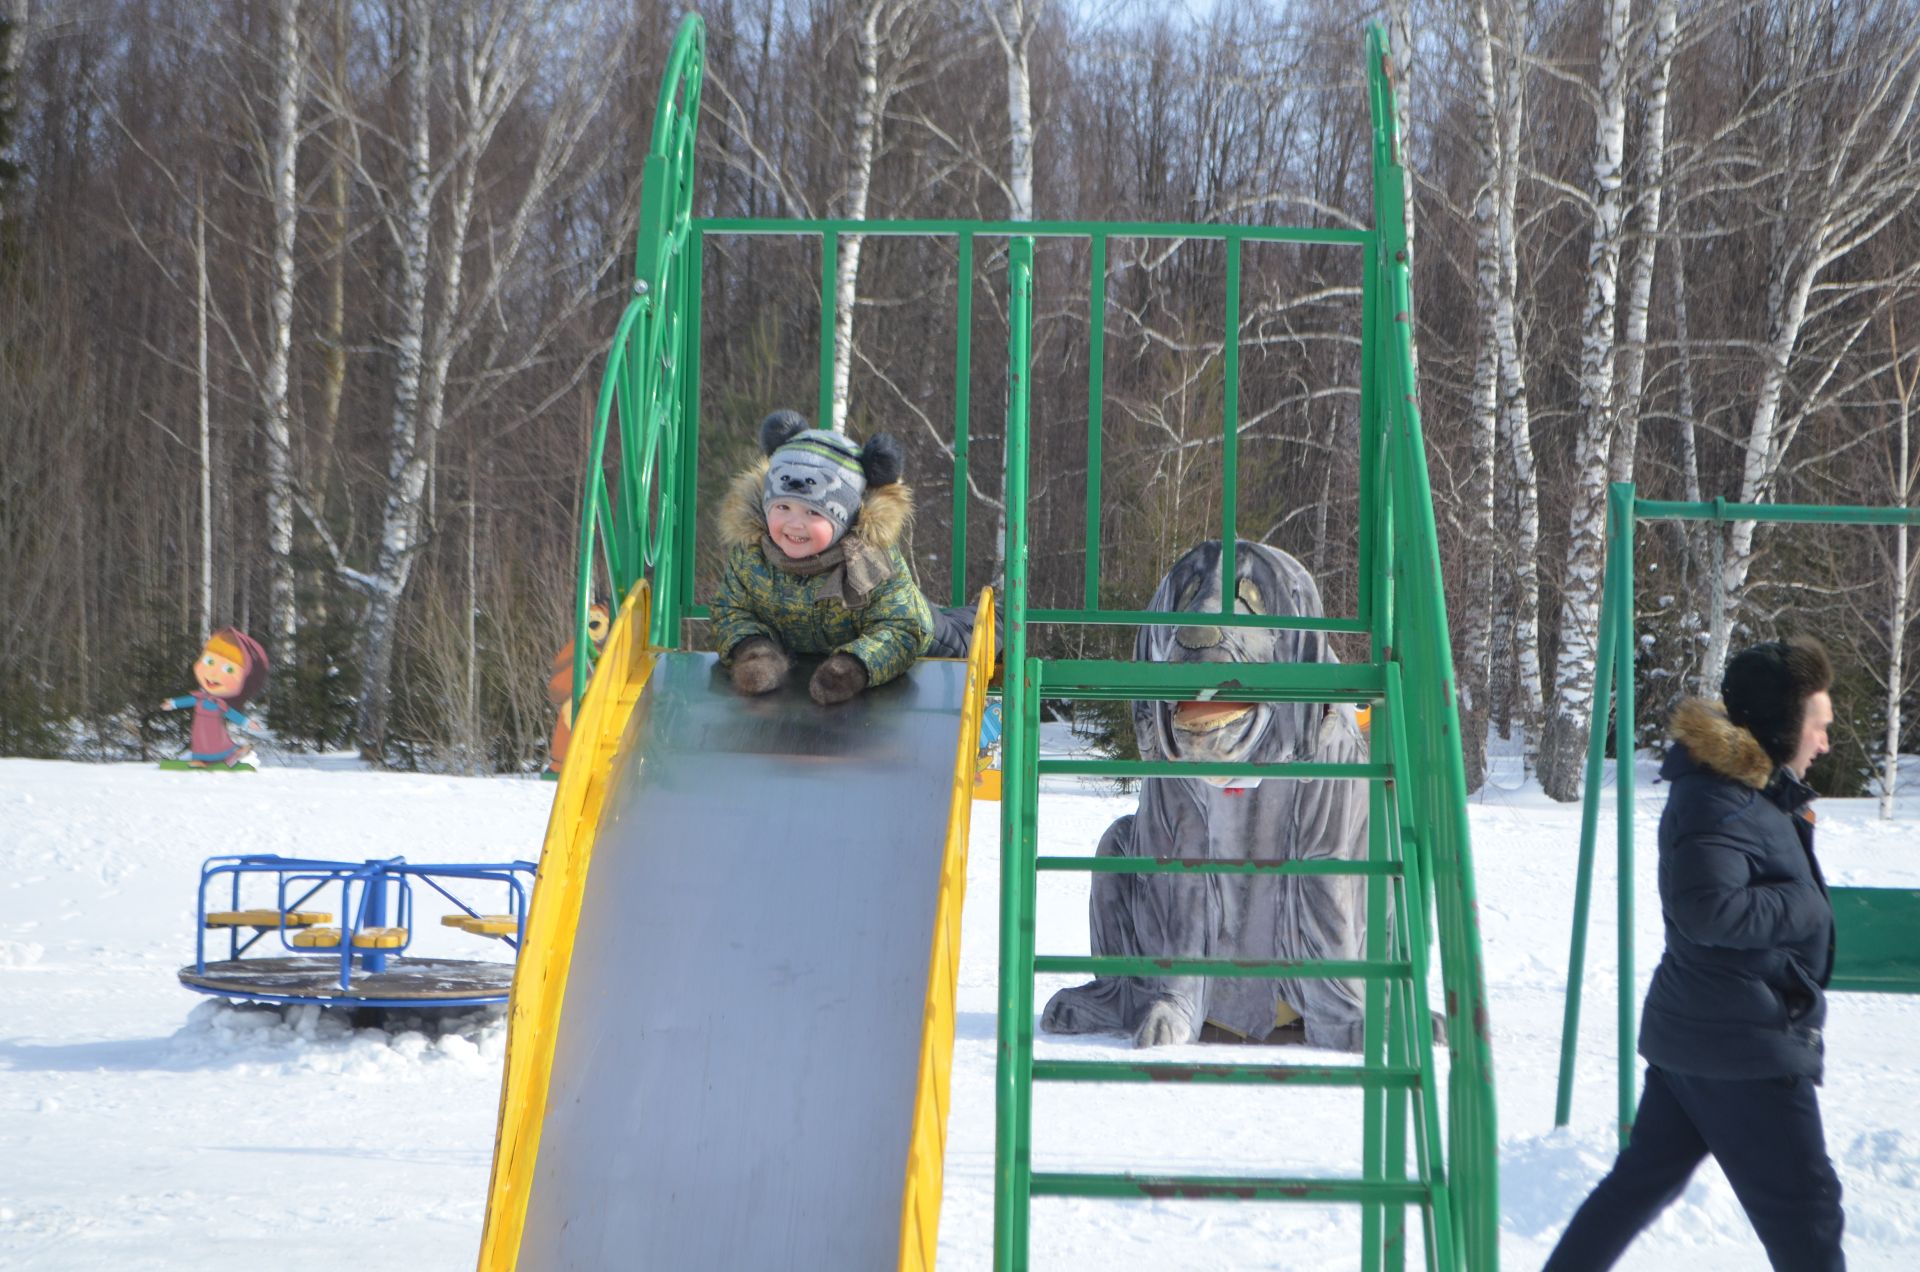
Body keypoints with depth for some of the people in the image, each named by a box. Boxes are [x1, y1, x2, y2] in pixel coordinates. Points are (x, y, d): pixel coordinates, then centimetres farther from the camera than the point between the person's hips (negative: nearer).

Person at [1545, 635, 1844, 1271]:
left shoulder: (1756, 790, 13)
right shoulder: (1721, 800, -19)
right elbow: (1708, 908, -31)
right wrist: (1806, 907, -19)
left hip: (1693, 1030, 10)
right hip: (1745, 1044, -10)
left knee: (1643, 1178, 15)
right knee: (1804, 1207, -1)